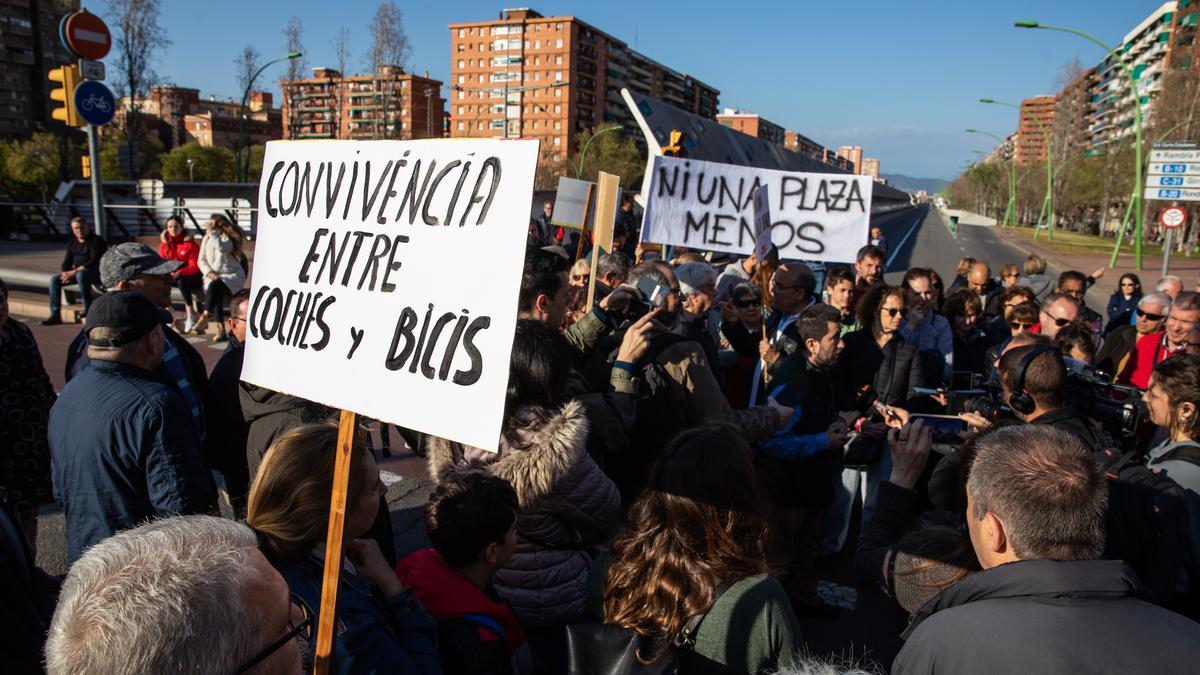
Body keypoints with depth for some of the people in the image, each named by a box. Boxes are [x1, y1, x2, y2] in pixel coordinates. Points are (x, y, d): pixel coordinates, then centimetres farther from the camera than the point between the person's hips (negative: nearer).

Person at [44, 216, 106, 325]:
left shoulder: (96, 241, -10)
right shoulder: (72, 243, 14)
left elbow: (94, 262, -20)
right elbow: (67, 262, 14)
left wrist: (74, 272, -24)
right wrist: (64, 273, -9)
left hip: (96, 272, -8)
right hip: (77, 272, 8)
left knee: (81, 275, -39)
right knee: (54, 279, -8)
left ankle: (88, 308, -27)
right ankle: (55, 315, -7)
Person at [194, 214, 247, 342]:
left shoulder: (229, 238, -3)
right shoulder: (206, 239, 12)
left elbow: (221, 248, -27)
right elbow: (201, 261, 10)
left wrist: (212, 232, -18)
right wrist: (209, 272, -9)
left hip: (233, 275, -3)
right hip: (213, 276, 3)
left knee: (215, 285, -37)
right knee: (214, 289, -31)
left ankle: (204, 317, -32)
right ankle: (221, 329, -37)